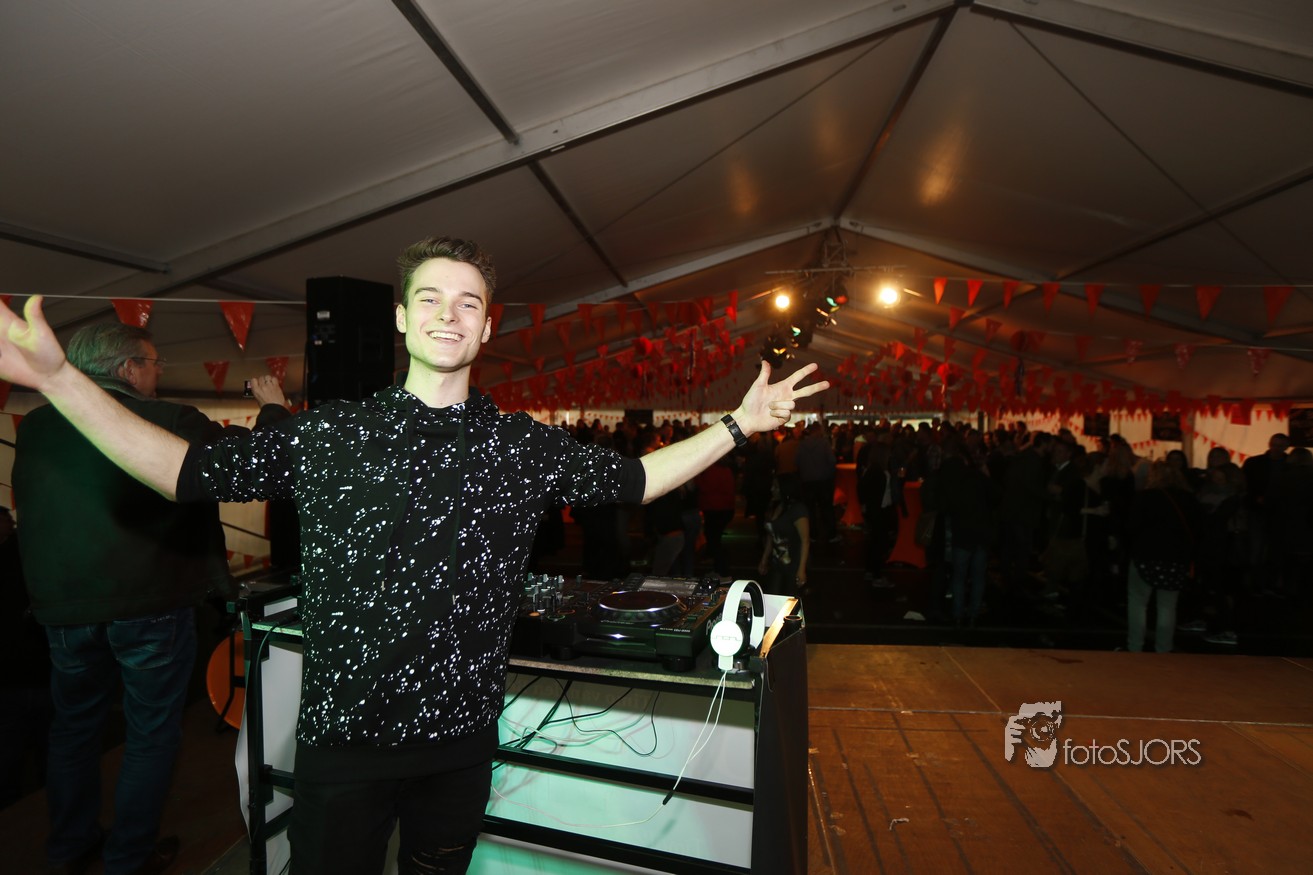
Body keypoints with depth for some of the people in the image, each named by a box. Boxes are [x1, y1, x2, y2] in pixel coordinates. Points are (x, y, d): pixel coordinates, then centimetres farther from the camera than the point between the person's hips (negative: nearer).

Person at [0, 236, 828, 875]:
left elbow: (635, 479, 5)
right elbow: (191, 472, -1)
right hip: (345, 738, -1)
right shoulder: (329, 433, -4)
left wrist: (738, 423, 1)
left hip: (463, 739, 2)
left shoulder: (525, 447, -1)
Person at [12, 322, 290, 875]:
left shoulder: (34, 427, 0)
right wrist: (273, 407, 4)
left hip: (63, 607, 5)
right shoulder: (171, 423, -16)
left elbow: (25, 504, 14)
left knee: (73, 727, 23)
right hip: (150, 607, -5)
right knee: (152, 734, 13)